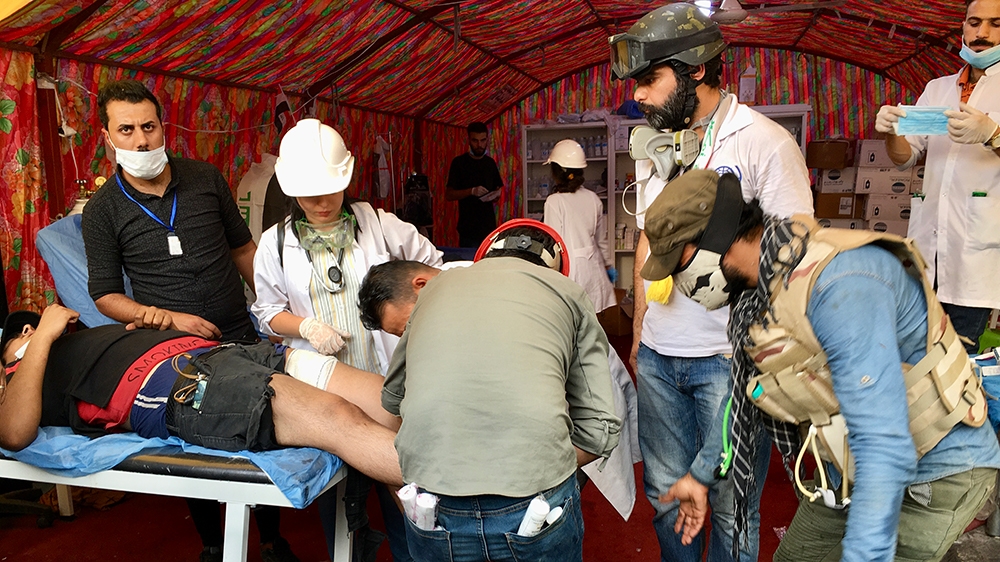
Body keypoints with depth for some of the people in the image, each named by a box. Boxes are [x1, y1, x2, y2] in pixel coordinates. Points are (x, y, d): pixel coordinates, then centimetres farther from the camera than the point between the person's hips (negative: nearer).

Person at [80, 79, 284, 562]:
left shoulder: (206, 179, 1)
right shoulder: (103, 211, -4)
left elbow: (243, 249, 11)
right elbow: (105, 295, -1)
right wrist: (169, 318, -15)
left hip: (239, 339, 2)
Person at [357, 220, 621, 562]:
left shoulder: (435, 287, 17)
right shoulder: (566, 292, 12)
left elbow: (392, 398, 27)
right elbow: (599, 430, 5)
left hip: (433, 510, 1)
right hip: (536, 505, -1)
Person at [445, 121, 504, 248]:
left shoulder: (490, 162, 12)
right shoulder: (459, 162, -1)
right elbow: (448, 195, -6)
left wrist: (495, 196, -3)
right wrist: (472, 191, -20)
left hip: (489, 226, 4)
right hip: (468, 228, -4)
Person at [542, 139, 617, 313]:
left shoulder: (554, 202, -12)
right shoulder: (593, 199, 4)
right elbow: (601, 239, 12)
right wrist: (608, 265, 27)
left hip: (569, 268, -5)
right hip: (593, 267, 6)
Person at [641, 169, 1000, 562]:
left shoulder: (840, 284, -33)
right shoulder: (753, 294, -4)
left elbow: (885, 449, -37)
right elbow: (744, 397, 12)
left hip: (936, 475, -8)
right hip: (849, 472, 8)